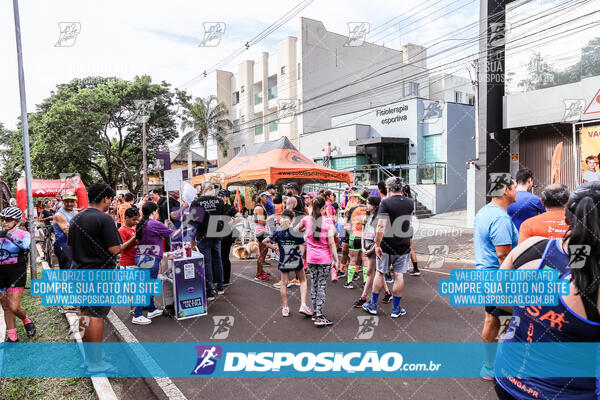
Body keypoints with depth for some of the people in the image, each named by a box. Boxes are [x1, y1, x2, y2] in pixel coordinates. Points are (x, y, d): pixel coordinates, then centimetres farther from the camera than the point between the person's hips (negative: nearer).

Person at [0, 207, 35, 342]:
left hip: (16, 274, -4)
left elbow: (25, 245, -24)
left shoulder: (24, 234, -3)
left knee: (14, 307, -10)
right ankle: (12, 336, 22)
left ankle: (26, 321, 22)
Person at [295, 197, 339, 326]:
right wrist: (336, 260, -6)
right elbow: (331, 243, -12)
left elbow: (295, 230, 17)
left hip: (311, 258, 3)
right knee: (322, 286, 2)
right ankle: (319, 316, 1)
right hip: (325, 259, -3)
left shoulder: (306, 219, 0)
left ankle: (315, 312, 25)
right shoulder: (328, 222, -9)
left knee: (314, 284, 16)